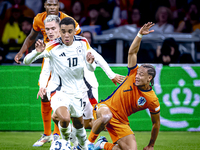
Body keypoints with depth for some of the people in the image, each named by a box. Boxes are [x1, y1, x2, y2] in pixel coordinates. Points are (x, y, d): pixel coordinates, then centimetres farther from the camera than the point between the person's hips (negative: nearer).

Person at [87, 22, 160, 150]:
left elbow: (156, 123, 3)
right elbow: (132, 52, -10)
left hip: (121, 123, 2)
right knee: (106, 116, -41)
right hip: (106, 108, -2)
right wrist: (140, 35, -25)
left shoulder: (152, 100, -9)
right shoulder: (133, 74, -6)